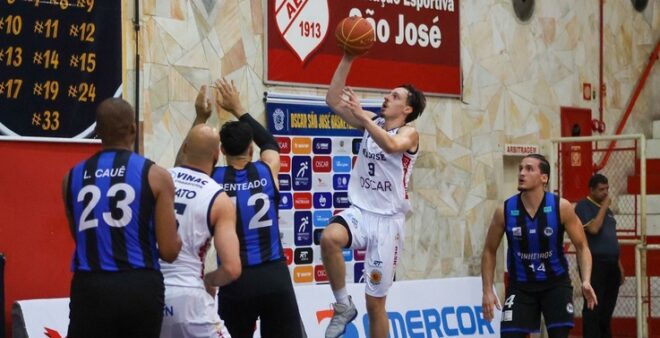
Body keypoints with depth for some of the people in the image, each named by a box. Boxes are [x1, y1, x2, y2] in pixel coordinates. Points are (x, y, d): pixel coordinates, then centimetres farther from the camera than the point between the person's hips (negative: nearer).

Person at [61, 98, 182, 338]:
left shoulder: (72, 177, 8)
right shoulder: (155, 175, -1)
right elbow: (169, 251, -2)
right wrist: (177, 238, 19)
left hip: (90, 288, 1)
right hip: (140, 288, -1)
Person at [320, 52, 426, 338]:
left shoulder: (409, 133, -6)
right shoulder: (372, 122, 9)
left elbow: (392, 145, -30)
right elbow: (333, 101, 1)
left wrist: (363, 118, -33)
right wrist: (347, 60, -6)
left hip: (387, 219, -3)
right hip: (360, 211, 4)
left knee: (375, 303, 2)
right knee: (329, 238, -33)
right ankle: (343, 305, -14)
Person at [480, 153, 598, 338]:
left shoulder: (561, 207, -13)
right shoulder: (505, 211, -11)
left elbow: (582, 247, -5)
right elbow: (489, 251, 3)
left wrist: (586, 281, -21)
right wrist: (488, 291, -4)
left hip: (556, 283, 0)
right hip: (520, 285, 1)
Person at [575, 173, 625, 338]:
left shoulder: (606, 209, 20)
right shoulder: (583, 206, -5)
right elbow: (593, 228, -21)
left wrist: (619, 265, 18)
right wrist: (604, 207, -11)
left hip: (611, 263, 8)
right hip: (594, 263, -8)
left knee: (607, 308, 10)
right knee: (593, 308, -10)